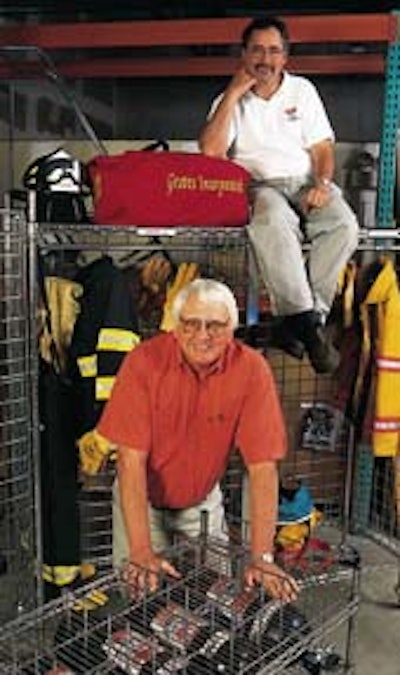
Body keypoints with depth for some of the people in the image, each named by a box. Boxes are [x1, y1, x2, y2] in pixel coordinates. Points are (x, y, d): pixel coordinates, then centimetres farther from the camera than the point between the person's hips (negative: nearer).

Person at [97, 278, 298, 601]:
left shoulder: (251, 368, -21)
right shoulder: (145, 361, -24)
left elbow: (263, 467, -21)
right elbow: (132, 459, -24)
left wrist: (262, 557, -24)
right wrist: (141, 551, -29)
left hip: (203, 501, 2)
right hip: (143, 499, -1)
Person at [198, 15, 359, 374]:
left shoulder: (303, 90, 17)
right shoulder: (231, 99, 10)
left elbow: (322, 148, 12)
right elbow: (210, 151, -8)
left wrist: (323, 183, -9)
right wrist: (234, 92, -6)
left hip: (304, 182, 3)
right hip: (258, 186, -2)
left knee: (344, 224, -28)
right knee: (275, 222, -38)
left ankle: (296, 318, -24)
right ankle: (308, 320, -33)